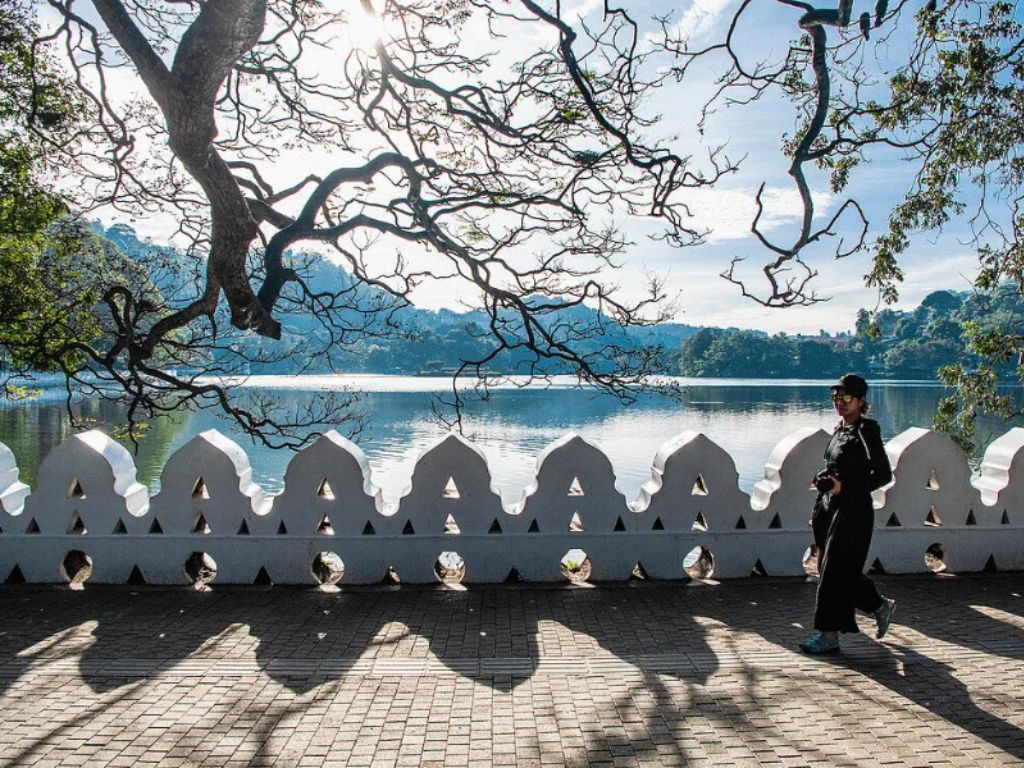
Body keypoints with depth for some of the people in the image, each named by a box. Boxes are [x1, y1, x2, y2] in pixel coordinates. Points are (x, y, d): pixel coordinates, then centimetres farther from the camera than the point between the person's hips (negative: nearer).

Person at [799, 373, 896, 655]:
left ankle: (829, 635, 6)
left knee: (835, 571, -4)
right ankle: (881, 605, 37)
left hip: (854, 512, -8)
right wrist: (819, 509, 14)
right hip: (831, 509, 8)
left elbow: (883, 474, -15)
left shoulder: (866, 430, -11)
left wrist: (843, 486, -21)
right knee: (846, 571, 15)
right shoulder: (840, 430, 13)